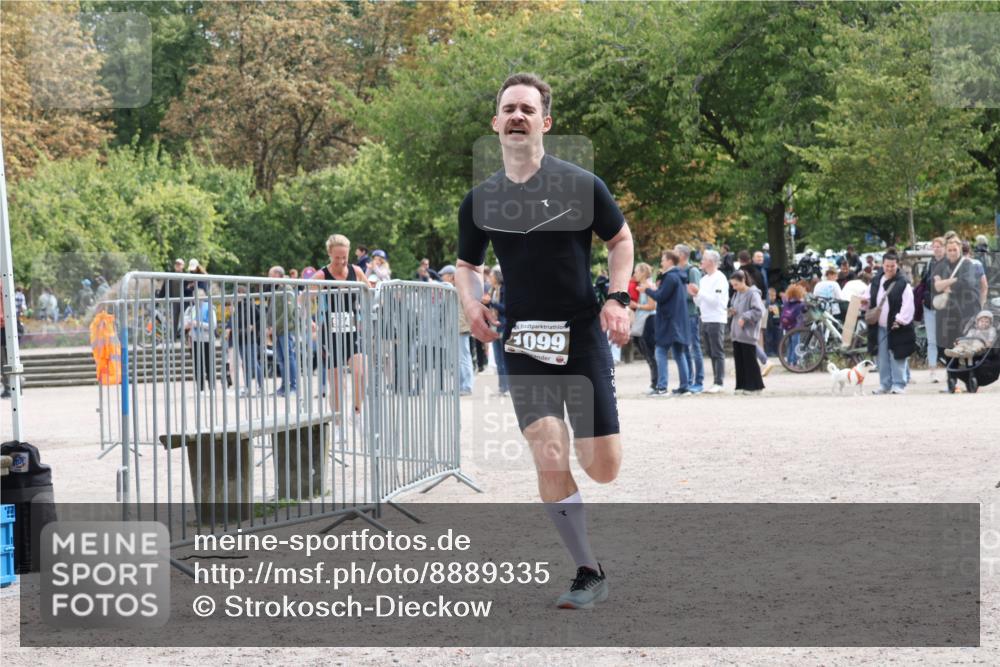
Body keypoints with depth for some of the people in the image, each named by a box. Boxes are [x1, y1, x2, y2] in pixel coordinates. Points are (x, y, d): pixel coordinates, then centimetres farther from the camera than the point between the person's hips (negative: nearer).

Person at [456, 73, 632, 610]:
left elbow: (620, 239, 9)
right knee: (549, 458, -13)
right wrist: (471, 303, -2)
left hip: (582, 333, -1)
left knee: (603, 469, -3)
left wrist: (617, 298, -4)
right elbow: (467, 264, 18)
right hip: (522, 339, 2)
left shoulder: (580, 185, -5)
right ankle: (589, 573, 3)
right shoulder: (480, 201, 3)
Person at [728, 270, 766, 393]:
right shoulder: (737, 294, 13)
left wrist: (744, 317, -22)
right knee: (738, 360, 8)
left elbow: (759, 311, -19)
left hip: (748, 333, -8)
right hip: (737, 333, 8)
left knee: (749, 361, -3)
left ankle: (754, 386, 5)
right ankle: (742, 386, 15)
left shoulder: (752, 294, -12)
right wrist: (732, 310, 5)